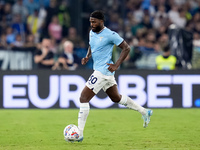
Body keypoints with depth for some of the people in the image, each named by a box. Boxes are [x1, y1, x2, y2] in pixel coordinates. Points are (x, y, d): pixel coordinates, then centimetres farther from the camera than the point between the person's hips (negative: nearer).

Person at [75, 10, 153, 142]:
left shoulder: (110, 35, -16)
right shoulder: (92, 32, 8)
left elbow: (126, 48, -11)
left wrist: (116, 65, -16)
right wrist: (87, 57, 5)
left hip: (103, 71, -10)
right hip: (98, 70, 10)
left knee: (84, 98, -12)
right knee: (116, 98, 22)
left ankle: (79, 134, -10)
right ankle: (144, 112, 36)